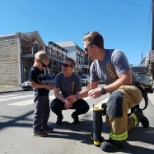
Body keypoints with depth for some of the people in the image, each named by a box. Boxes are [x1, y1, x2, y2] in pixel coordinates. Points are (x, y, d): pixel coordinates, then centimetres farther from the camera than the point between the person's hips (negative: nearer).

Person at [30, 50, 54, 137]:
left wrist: (50, 84, 2)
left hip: (46, 94, 9)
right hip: (39, 94, -8)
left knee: (46, 111, 16)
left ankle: (44, 126, 30)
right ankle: (36, 129, 11)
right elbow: (33, 84, -19)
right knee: (39, 112, -2)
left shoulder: (44, 69, 10)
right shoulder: (34, 71, -14)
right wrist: (45, 86, -22)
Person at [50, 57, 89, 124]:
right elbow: (56, 93, -19)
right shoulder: (58, 76, -17)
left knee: (85, 107, -25)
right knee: (53, 105, -31)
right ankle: (59, 116, 7)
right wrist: (65, 101, -36)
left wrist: (71, 102, -35)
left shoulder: (76, 78, -19)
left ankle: (75, 115, 11)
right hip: (63, 98, 0)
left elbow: (78, 94, -16)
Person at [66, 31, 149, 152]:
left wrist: (103, 90, -32)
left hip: (133, 90, -7)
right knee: (114, 124, 12)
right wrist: (76, 97, 1)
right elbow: (92, 87, 6)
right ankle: (135, 117, 38)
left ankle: (118, 139, -22)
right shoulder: (94, 66, -2)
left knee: (116, 96, -41)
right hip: (117, 94, 8)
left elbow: (126, 80, -31)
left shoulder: (116, 55, -24)